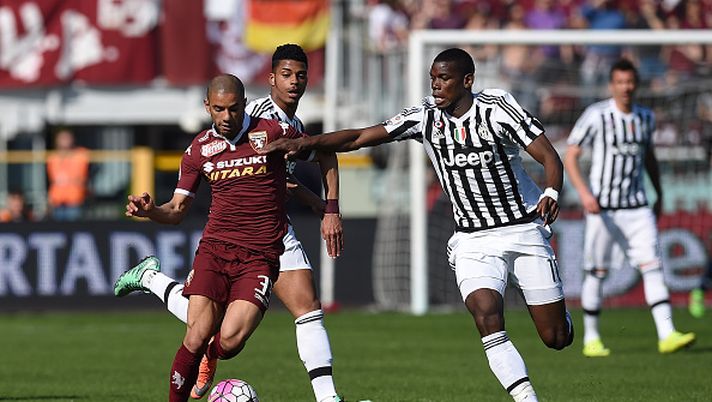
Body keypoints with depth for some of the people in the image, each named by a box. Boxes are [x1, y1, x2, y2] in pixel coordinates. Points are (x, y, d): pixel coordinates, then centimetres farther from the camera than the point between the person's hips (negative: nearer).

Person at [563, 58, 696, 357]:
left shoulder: (645, 118, 8)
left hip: (637, 208, 4)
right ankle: (591, 339, 15)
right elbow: (570, 157, -8)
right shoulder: (596, 116, -8)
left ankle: (667, 335, -14)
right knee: (597, 273, 2)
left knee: (652, 266, -8)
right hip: (602, 207, -4)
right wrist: (584, 193, -20)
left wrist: (659, 195, 23)